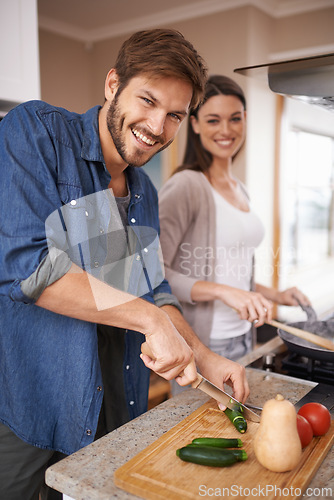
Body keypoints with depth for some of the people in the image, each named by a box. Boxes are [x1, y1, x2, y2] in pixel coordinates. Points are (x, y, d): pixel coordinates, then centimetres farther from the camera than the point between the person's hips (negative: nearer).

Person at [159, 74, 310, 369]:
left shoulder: (240, 190, 12)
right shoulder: (186, 185, -14)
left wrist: (274, 295, 11)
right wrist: (222, 291, -29)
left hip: (243, 338, 8)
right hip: (202, 344, -7)